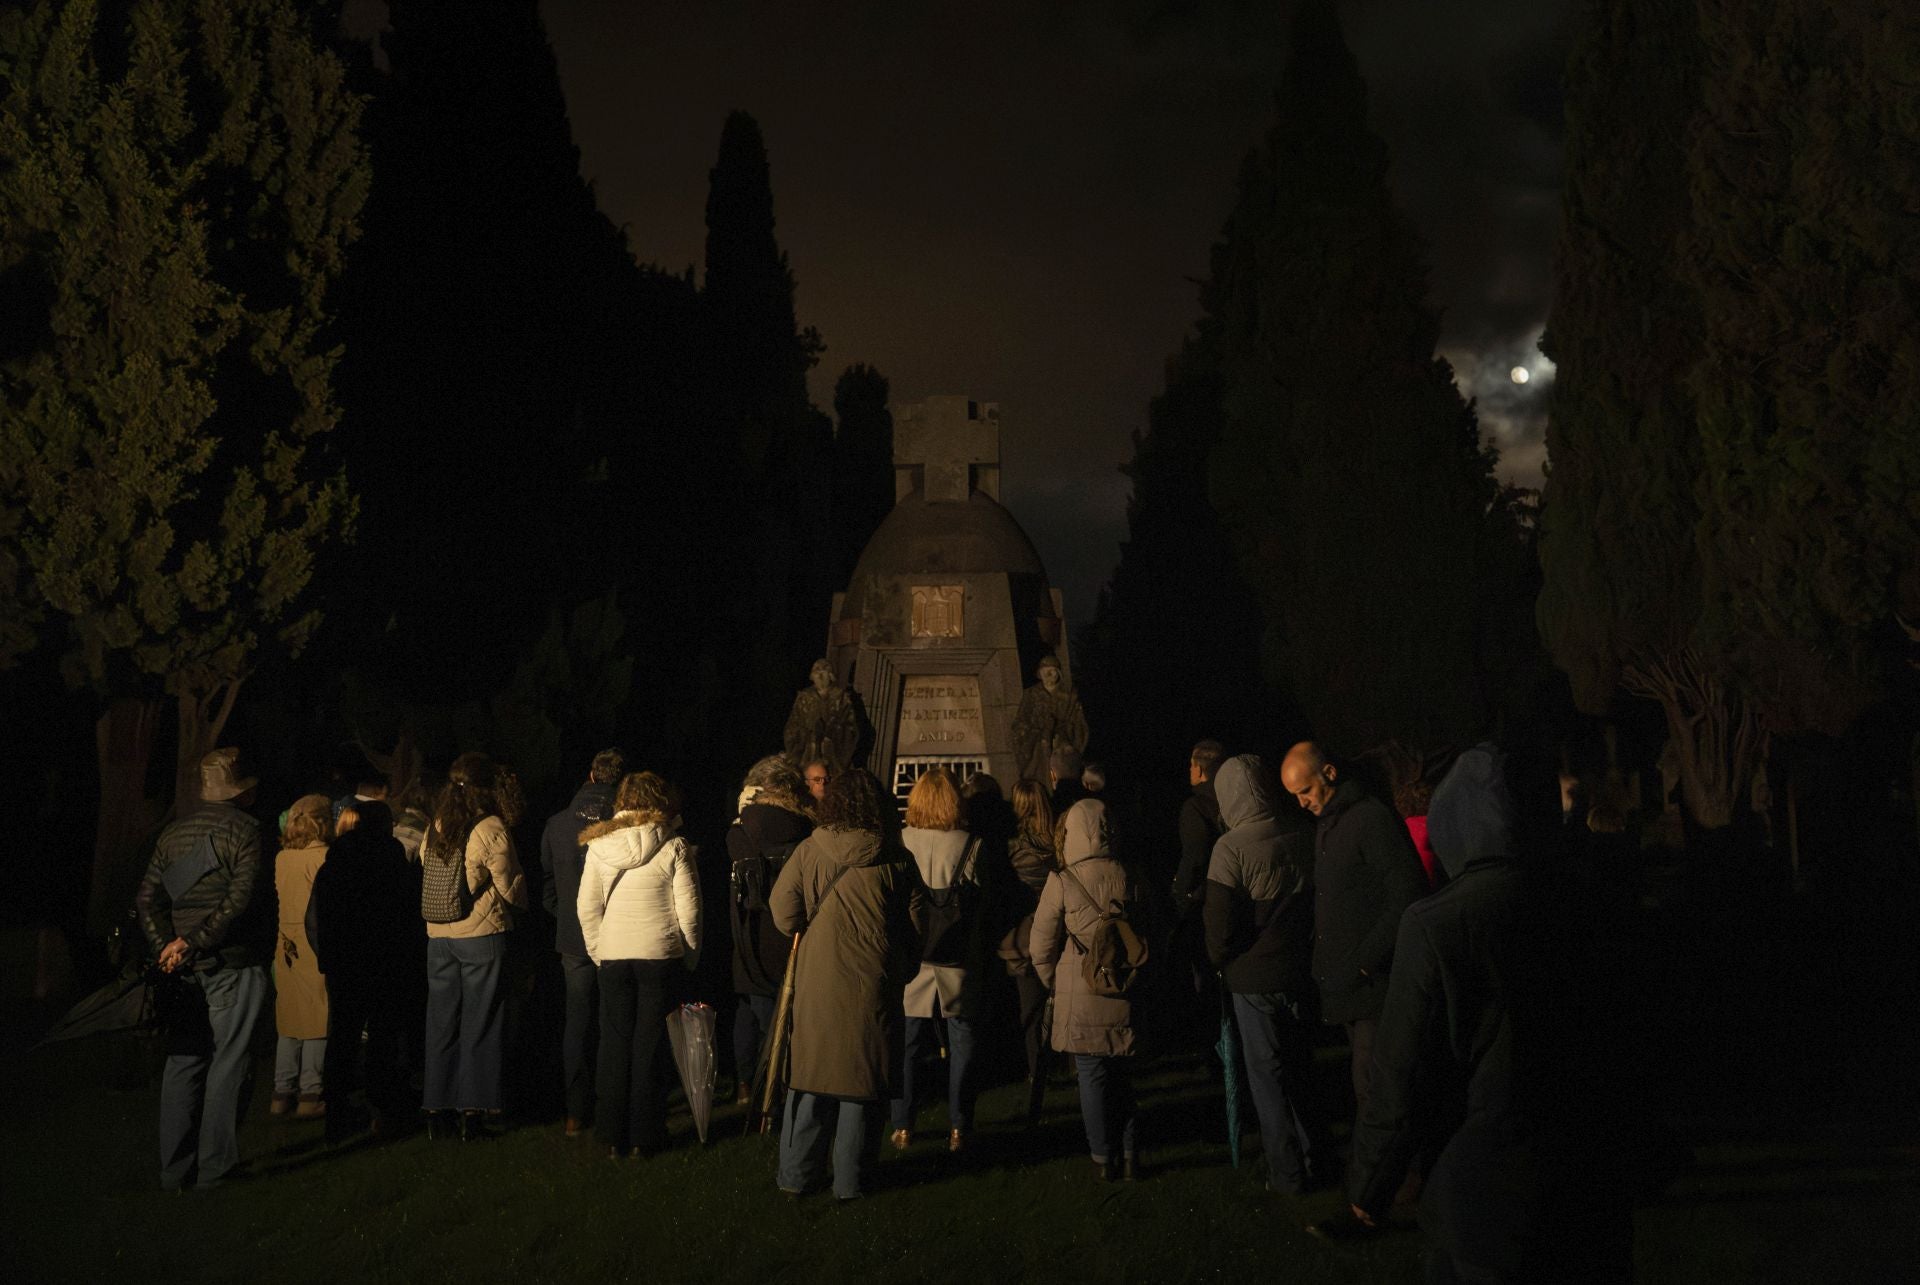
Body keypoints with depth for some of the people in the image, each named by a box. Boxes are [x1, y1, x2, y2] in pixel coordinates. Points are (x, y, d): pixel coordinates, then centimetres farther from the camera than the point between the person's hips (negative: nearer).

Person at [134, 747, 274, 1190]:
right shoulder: (243, 829, -9)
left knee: (184, 1062, 12)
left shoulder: (172, 833, 11)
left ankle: (175, 1169, 17)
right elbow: (242, 897, -20)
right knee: (227, 1063, 1)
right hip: (232, 963, -6)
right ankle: (214, 1166, 4)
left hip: (185, 967, 6)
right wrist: (196, 942, -15)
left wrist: (166, 946, -2)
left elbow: (147, 898, 7)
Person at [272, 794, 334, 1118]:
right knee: (317, 1019, 1)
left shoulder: (281, 857, 7)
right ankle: (310, 1094, 2)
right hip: (316, 943, -6)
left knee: (289, 1018, 12)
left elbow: (278, 899, 11)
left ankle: (282, 1093, 15)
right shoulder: (323, 857, -11)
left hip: (286, 945, 6)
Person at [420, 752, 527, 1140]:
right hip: (482, 934, -5)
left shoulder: (435, 828, 4)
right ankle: (472, 1113, 5)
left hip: (438, 936, 5)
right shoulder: (491, 830, -11)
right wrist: (522, 902, 16)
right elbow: (510, 888, -5)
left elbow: (426, 878, 11)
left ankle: (437, 1111, 17)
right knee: (479, 1024, 3)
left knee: (441, 1021, 12)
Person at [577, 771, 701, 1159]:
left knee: (615, 1044, 10)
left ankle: (614, 1137, 15)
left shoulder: (599, 845, 1)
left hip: (613, 956, 2)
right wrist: (689, 956, 7)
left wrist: (597, 951, 12)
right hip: (660, 954, -2)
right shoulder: (673, 847, -6)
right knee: (649, 1046, 5)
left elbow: (587, 906, 2)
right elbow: (688, 908, -4)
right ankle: (643, 1137, 10)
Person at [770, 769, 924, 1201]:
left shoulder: (808, 852, -4)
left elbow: (784, 914, -5)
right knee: (862, 1080, 9)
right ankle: (850, 1180, 15)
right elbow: (916, 924, -1)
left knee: (811, 1077, 11)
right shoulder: (896, 860, -4)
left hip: (817, 983, 1)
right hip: (874, 987, -1)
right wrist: (901, 971, 14)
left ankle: (797, 1175, 18)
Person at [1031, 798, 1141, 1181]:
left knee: (1092, 1078, 8)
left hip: (1081, 1000, -2)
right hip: (1127, 999, 3)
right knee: (1125, 1075, 15)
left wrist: (1056, 985, 12)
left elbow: (1042, 949, -6)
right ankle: (1129, 1156, 20)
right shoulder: (1131, 877, -6)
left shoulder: (1062, 881, -12)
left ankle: (1103, 1158, 15)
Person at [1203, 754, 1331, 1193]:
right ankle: (1316, 1155, 31)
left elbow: (1221, 924, -17)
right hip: (1302, 971, 5)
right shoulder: (1302, 837, -4)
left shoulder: (1231, 847, -19)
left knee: (1267, 1074, 8)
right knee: (1300, 1066, 21)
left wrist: (1218, 960, 2)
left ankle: (1286, 1172, 15)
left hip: (1254, 976, -5)